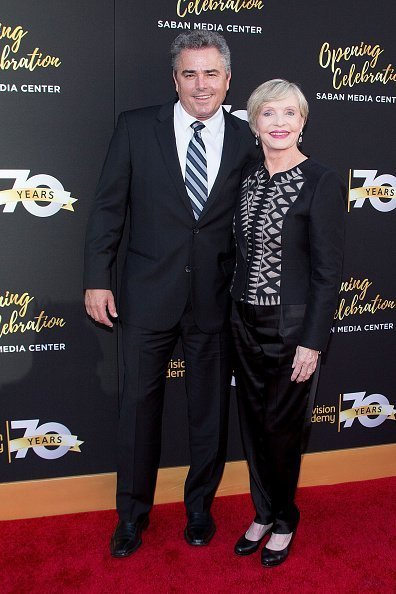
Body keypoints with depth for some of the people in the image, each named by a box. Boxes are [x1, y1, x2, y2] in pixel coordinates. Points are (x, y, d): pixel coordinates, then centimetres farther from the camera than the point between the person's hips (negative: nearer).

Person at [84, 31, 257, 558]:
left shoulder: (247, 141, 1)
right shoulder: (136, 127, -2)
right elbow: (108, 208, 0)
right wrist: (97, 279, -3)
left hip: (217, 299, 1)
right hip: (149, 295, 0)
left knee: (211, 407, 14)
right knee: (140, 404, 11)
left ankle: (200, 506, 38)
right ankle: (133, 513, 33)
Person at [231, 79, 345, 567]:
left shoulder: (321, 183, -13)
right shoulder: (249, 175, 5)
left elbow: (328, 271, -13)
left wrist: (312, 342, -14)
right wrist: (236, 308, 9)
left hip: (290, 325, -5)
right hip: (245, 320, 6)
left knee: (281, 426, 8)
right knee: (252, 421, 15)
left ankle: (284, 521, 33)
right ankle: (262, 512, 36)